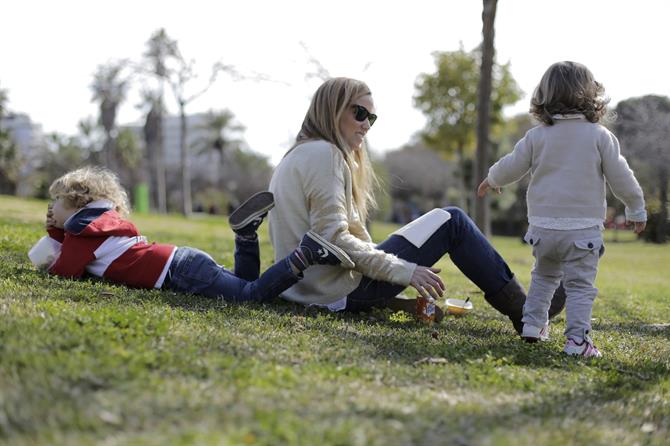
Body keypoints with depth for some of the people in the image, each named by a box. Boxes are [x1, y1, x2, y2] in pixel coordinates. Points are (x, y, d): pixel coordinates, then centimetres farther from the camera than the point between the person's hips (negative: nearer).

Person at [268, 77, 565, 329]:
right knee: (451, 221, -1)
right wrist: (403, 271, -17)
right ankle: (523, 311, 7)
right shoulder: (323, 154, -13)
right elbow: (333, 238, -21)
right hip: (341, 293, -10)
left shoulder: (299, 156, 17)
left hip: (308, 290, 10)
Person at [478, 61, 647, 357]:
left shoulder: (537, 136, 1)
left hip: (544, 226, 3)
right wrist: (637, 210, 14)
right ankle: (577, 339, -9)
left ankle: (532, 324, 21)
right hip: (583, 227, -3)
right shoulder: (600, 136, -4)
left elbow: (511, 167, 9)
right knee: (580, 285, 0)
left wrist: (491, 180, 31)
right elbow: (620, 178, -1)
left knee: (543, 276, 24)